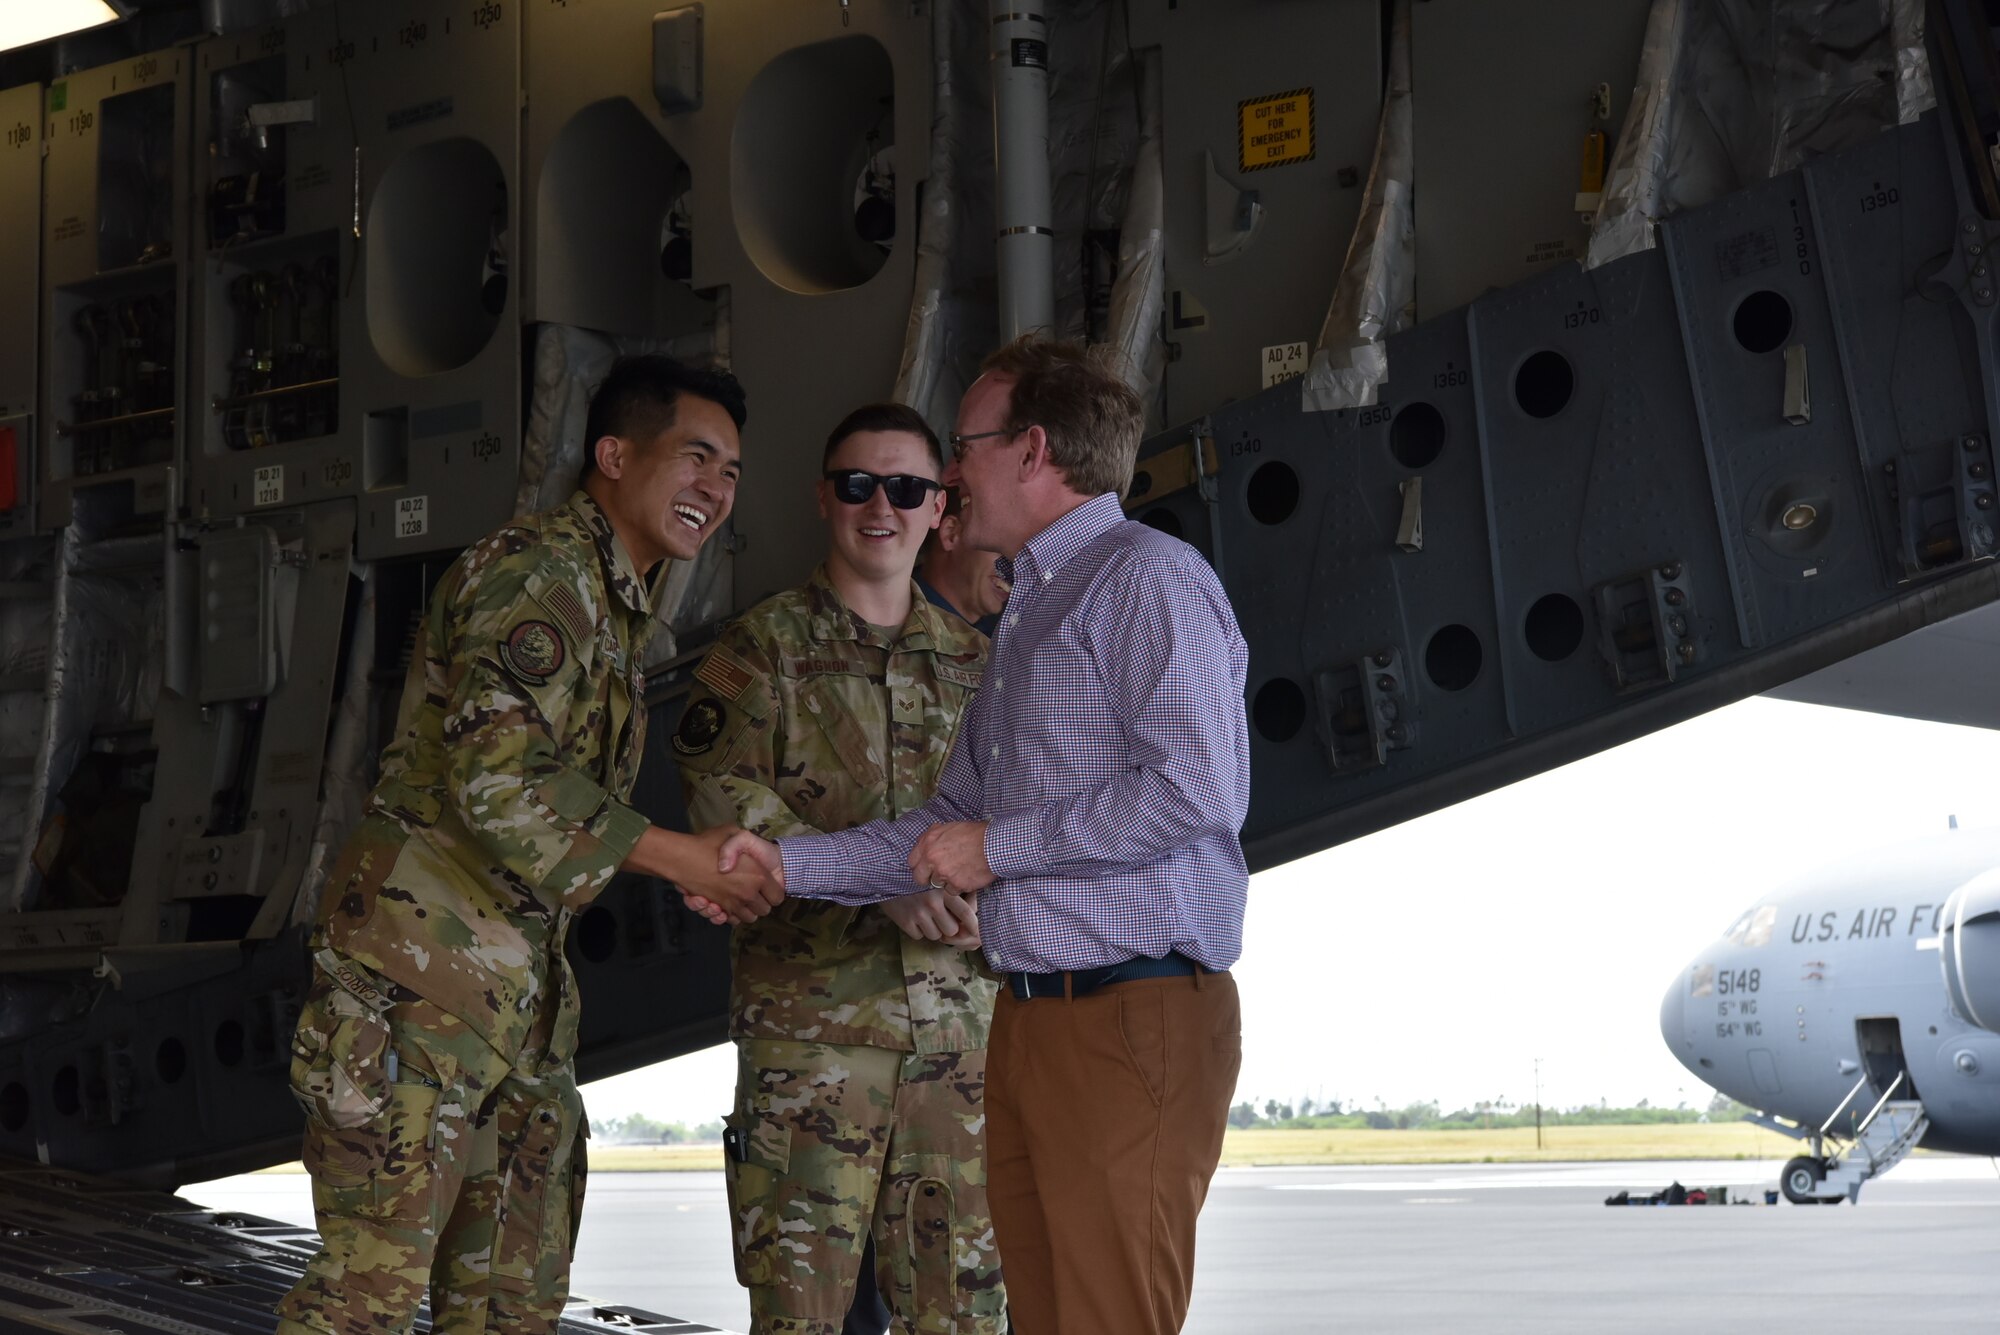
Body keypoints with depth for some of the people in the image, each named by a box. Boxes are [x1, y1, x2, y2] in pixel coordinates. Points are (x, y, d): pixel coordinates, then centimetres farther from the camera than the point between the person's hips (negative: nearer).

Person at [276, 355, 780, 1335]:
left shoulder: (618, 605, 19)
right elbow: (495, 779, -24)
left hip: (520, 974, 10)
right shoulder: (536, 569, -13)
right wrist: (678, 859, -19)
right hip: (423, 962, -10)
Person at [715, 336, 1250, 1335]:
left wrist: (1000, 847, -11)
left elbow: (1198, 791, -20)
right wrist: (789, 863, 18)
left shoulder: (1149, 578, -8)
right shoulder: (1027, 617, 23)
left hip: (1134, 1017, -9)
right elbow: (955, 824, 27)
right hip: (1028, 1018, 9)